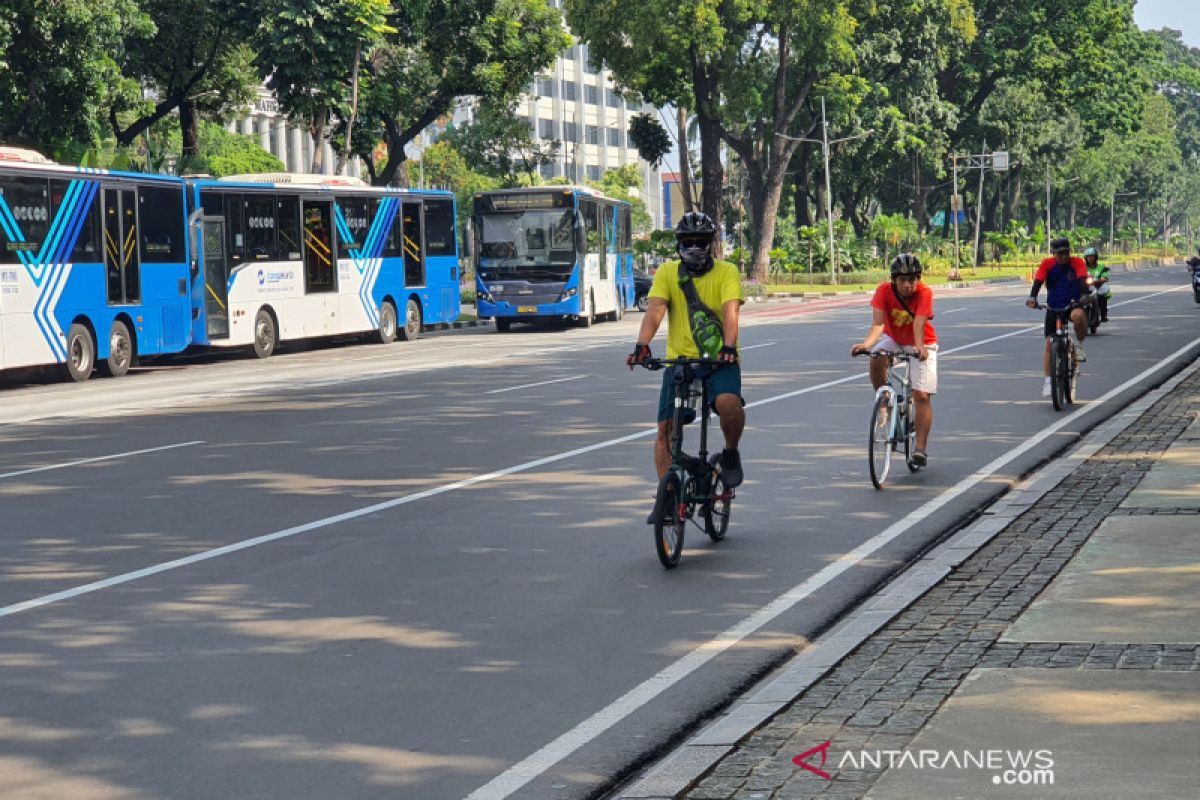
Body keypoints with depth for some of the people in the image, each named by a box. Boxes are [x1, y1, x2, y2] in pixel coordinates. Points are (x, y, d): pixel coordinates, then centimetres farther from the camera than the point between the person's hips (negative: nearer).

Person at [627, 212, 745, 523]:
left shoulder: (726, 272, -2)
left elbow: (730, 312, -16)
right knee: (665, 427, -7)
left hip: (719, 361, -2)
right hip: (679, 360, 2)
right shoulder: (667, 273, 3)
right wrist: (642, 345, -28)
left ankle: (731, 453, -1)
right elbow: (654, 311, -11)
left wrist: (729, 346, -34)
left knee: (728, 403, -31)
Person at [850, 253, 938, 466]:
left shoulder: (924, 293, -27)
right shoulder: (884, 291, -23)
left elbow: (919, 324, -39)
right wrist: (867, 343, -52)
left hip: (921, 345, -2)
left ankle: (921, 449, -7)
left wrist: (920, 347, -58)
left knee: (922, 396, -10)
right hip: (893, 339, 2)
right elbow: (878, 322, -33)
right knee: (876, 359, -32)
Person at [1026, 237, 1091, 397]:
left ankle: (1079, 345, -10)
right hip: (1053, 308, 2)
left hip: (1073, 305, -2)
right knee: (1049, 343, -4)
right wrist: (1032, 298, -34)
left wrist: (1084, 296, -41)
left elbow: (1082, 281, -21)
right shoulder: (1047, 264, -6)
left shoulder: (1077, 263, -8)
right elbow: (1038, 281, -16)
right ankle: (1048, 381, 4)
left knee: (1078, 315, -38)